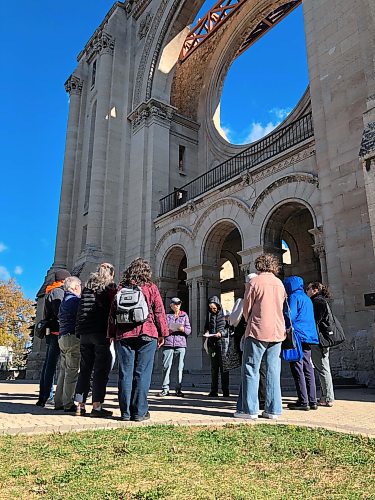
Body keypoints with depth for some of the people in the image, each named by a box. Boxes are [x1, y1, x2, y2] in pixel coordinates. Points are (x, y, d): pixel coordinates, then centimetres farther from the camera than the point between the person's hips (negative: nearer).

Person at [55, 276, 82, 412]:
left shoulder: (64, 301, 19)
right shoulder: (75, 300, -10)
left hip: (62, 337, 9)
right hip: (73, 337, -9)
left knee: (64, 370, 13)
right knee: (72, 371, -6)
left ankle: (59, 402, 17)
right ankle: (68, 403, -4)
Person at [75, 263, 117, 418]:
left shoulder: (87, 287, 16)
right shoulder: (110, 287, 0)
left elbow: (80, 311, 16)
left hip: (84, 334, 5)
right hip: (102, 333, -5)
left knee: (84, 370, 11)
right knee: (101, 370, -1)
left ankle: (80, 406, 12)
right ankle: (96, 407, -2)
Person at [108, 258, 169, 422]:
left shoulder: (121, 288, 9)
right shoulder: (151, 287, 1)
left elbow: (112, 313, 10)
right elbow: (159, 312, 0)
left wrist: (112, 334, 15)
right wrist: (162, 333, 7)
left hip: (123, 335, 3)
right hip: (146, 334, -3)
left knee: (125, 373, 7)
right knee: (142, 373, 1)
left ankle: (125, 412, 11)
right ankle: (139, 412, 4)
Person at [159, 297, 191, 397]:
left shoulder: (184, 315, 15)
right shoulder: (167, 315, 11)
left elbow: (189, 330, 11)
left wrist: (183, 329, -9)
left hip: (181, 344, 1)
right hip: (168, 343, -1)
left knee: (180, 367, 0)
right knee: (166, 366, -5)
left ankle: (178, 389, 8)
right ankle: (165, 388, 3)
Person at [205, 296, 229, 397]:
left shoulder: (225, 314, -4)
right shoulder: (210, 314, 13)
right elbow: (206, 326, 24)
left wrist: (221, 333, -19)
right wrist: (207, 332, 3)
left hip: (222, 343, -5)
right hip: (212, 343, 5)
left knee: (223, 367, -3)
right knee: (213, 368, 8)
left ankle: (225, 391, 3)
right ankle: (214, 391, 13)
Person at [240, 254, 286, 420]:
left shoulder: (254, 282, -6)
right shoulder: (280, 284, 10)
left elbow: (247, 309, -3)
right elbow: (280, 307, 15)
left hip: (258, 331, -5)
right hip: (277, 332, 6)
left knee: (250, 370, 1)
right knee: (273, 371, 8)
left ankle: (250, 410, 1)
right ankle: (273, 410, 10)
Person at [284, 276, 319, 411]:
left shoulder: (294, 297, -7)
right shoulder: (307, 299, 20)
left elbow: (290, 316, -15)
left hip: (298, 337, -9)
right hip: (309, 336, 9)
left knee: (297, 370, -5)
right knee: (308, 369, 9)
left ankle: (303, 401, -5)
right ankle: (312, 401, 11)